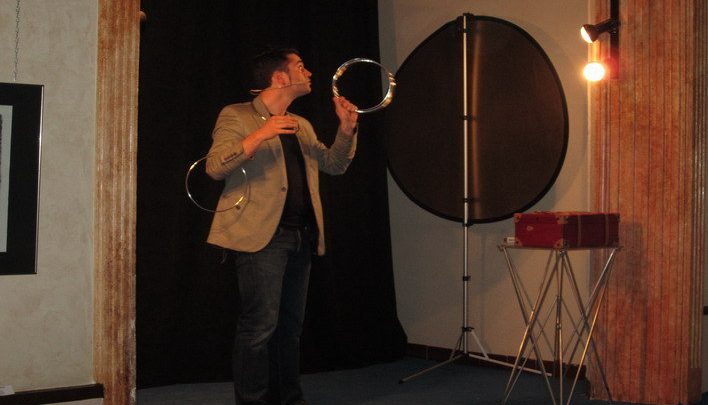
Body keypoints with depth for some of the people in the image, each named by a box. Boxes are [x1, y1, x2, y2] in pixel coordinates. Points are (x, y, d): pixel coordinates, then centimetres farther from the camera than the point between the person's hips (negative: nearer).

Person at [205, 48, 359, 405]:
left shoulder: (301, 126, 21)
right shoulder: (237, 117, -1)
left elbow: (334, 165, 22)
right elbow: (215, 167, -12)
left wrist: (346, 129, 7)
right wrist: (260, 135, -21)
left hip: (301, 237, 7)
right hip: (262, 235, -7)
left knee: (290, 325, 11)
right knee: (261, 324, -9)